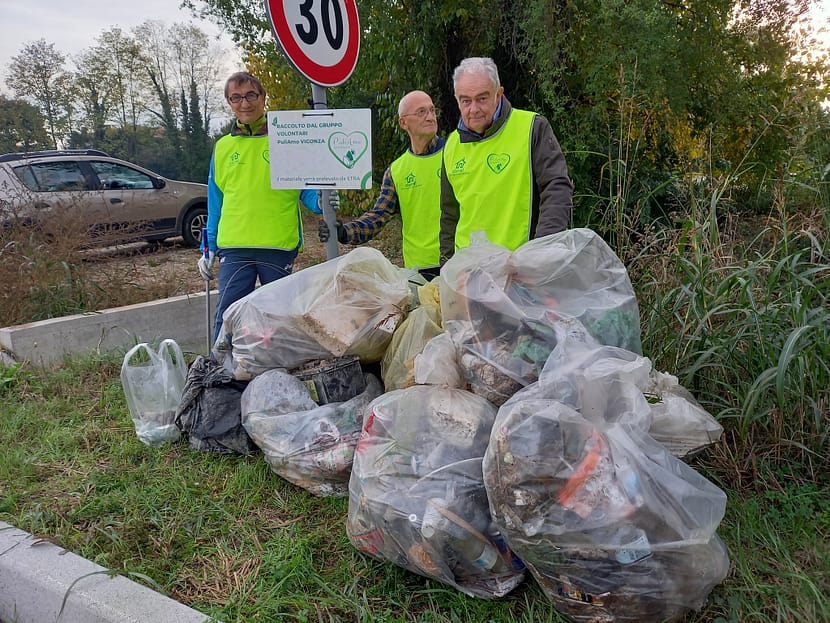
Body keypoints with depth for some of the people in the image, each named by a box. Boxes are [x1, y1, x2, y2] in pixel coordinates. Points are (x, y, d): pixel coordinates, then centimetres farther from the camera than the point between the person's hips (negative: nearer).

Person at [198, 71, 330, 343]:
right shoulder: (223, 147, 13)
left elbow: (305, 188, 3)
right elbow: (216, 203, 16)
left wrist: (318, 201, -20)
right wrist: (209, 249, 13)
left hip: (280, 247, -2)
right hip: (233, 247, 2)